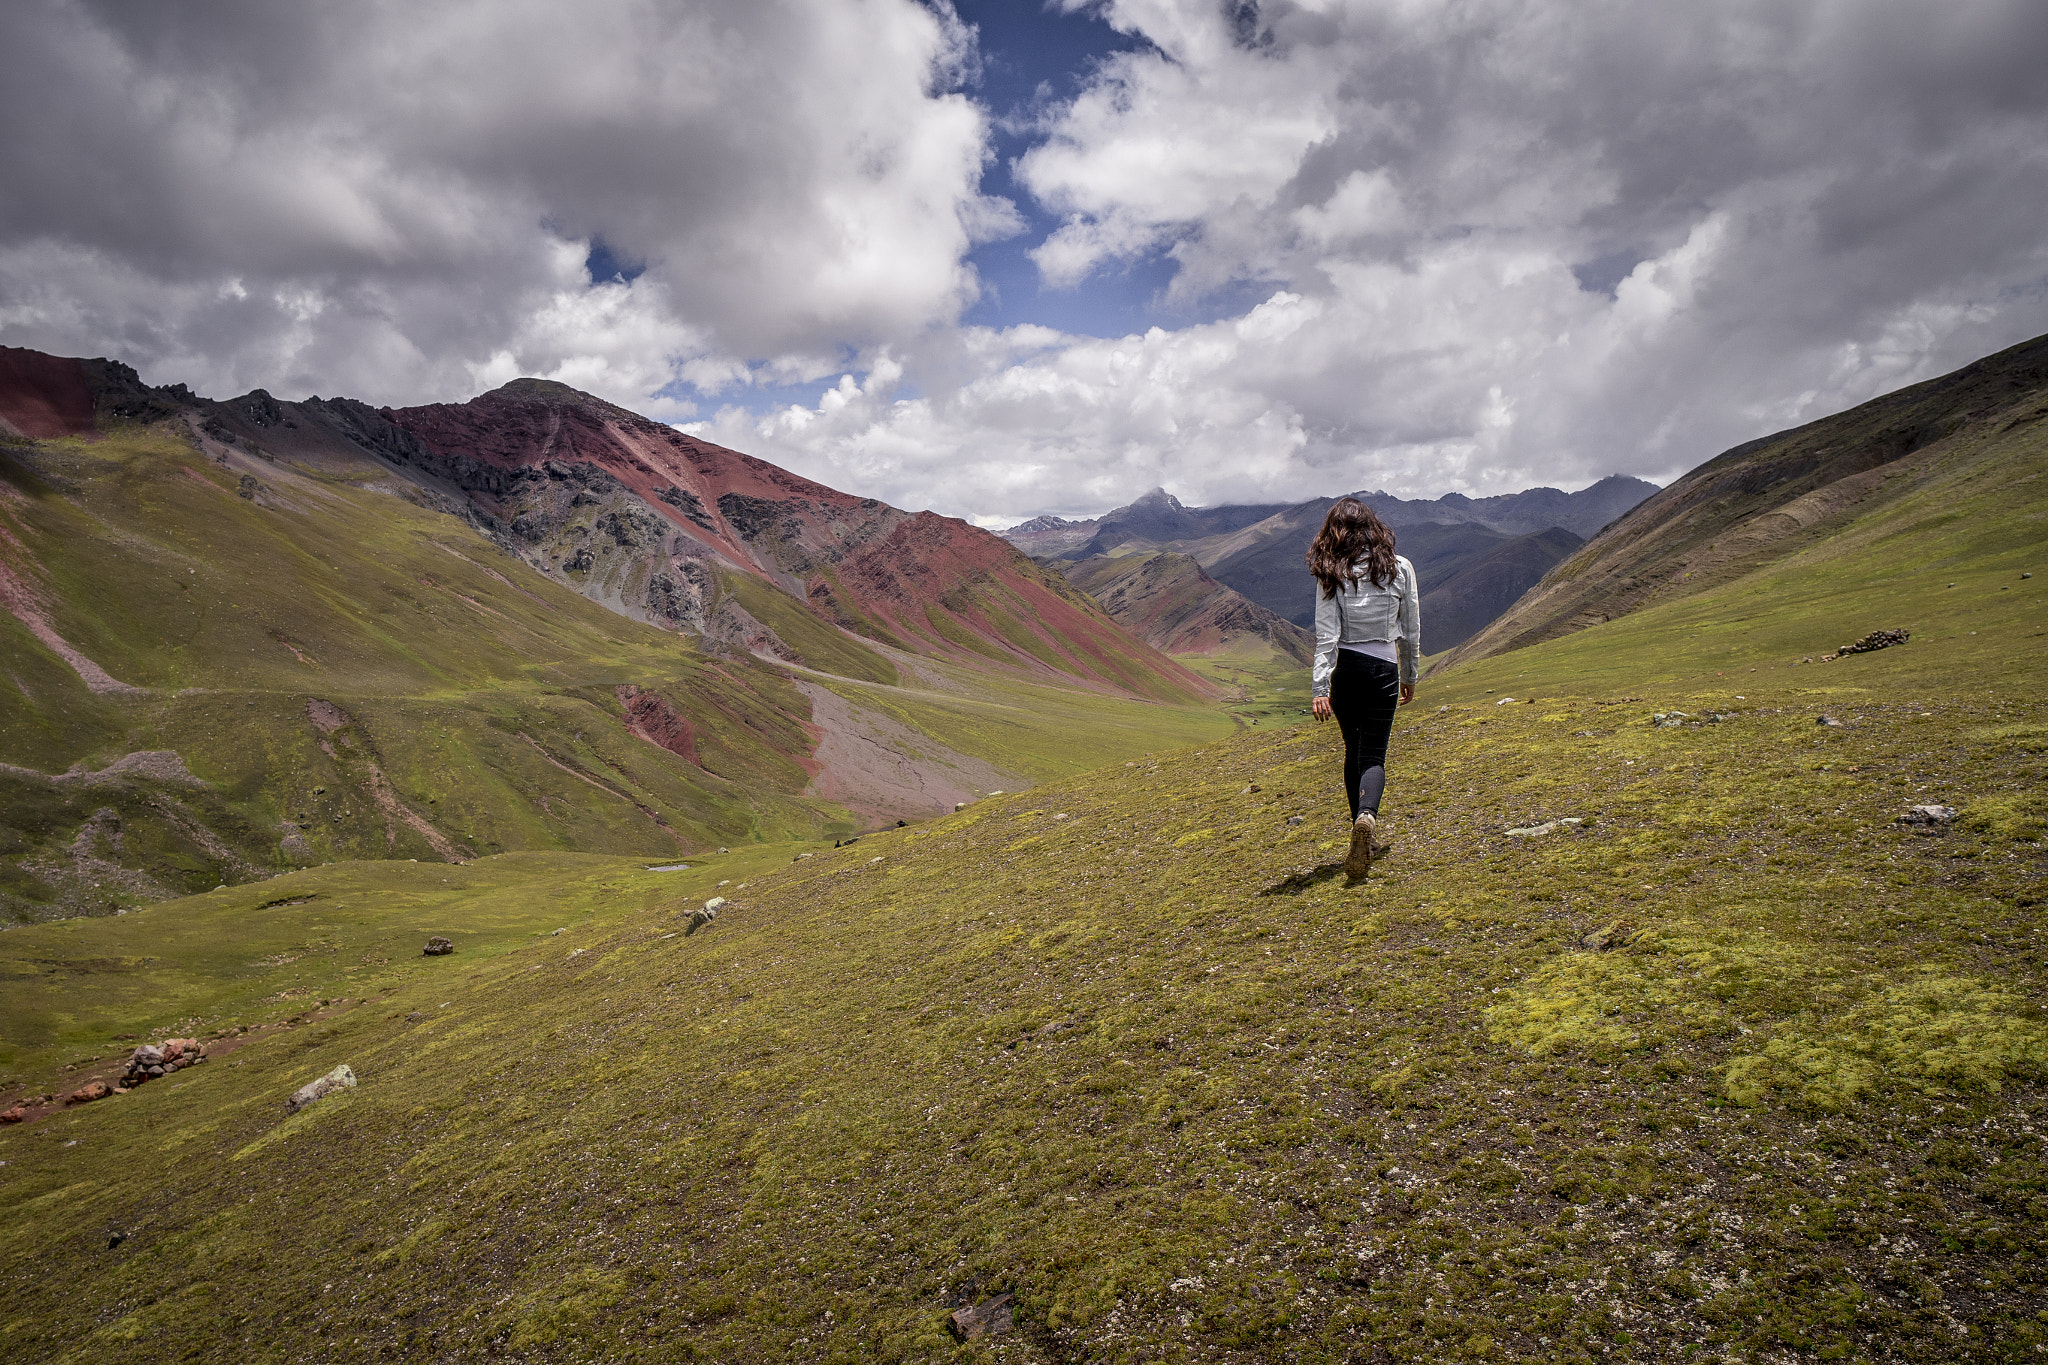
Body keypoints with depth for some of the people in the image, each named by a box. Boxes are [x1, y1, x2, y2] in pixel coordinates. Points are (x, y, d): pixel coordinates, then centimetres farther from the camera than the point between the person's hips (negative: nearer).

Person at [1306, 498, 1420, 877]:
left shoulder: (1331, 575, -6)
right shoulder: (1400, 568, -2)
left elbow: (1326, 635, -10)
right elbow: (1411, 630, 5)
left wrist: (1320, 688, -11)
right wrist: (1409, 677, 17)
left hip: (1345, 669, 1)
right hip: (1384, 669, 0)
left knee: (1354, 751, 15)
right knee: (1373, 755, 2)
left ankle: (1364, 842, 22)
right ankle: (1366, 816, -29)